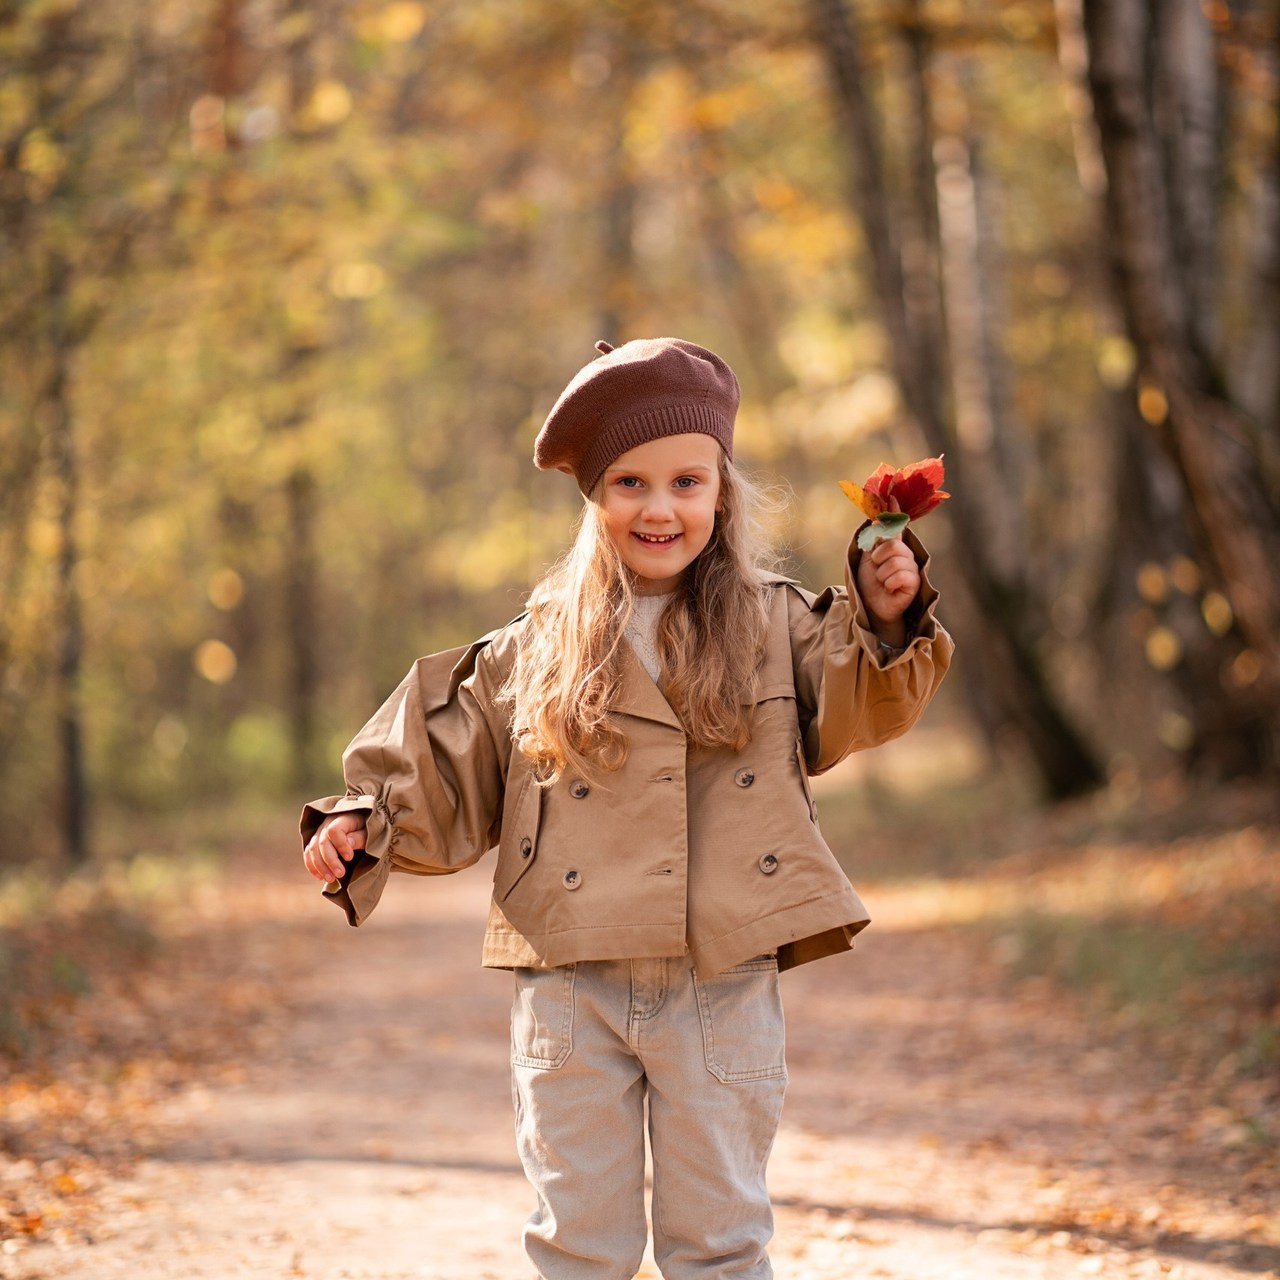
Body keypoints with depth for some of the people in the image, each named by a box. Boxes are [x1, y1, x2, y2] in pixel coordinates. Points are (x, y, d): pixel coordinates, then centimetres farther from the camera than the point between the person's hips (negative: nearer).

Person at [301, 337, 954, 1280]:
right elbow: (450, 777, 9)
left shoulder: (775, 626, 5)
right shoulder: (536, 651, 5)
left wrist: (886, 622, -16)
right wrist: (366, 825, -4)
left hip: (724, 987, -1)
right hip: (573, 983, 1)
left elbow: (853, 713, -1)